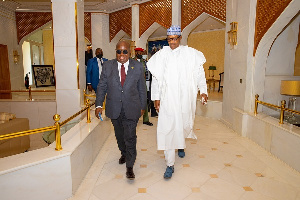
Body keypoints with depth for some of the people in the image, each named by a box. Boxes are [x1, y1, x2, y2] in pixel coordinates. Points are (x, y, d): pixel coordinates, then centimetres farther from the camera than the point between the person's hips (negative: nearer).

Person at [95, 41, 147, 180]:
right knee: (119, 135, 18)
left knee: (130, 137, -2)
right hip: (114, 109, 3)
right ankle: (124, 154, 45)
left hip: (131, 109, -2)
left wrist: (142, 106, 5)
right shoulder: (107, 66, 2)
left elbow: (142, 88, 4)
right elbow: (101, 87, 3)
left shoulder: (138, 66, -1)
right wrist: (99, 105, -4)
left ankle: (129, 167, 13)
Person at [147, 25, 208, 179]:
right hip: (167, 99, -1)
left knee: (185, 124, 14)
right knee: (167, 129, -5)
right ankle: (170, 165, 7)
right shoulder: (161, 55, 3)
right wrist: (156, 97, 4)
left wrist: (203, 91, -5)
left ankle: (181, 145, 50)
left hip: (185, 98, 1)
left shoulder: (190, 54, 3)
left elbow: (199, 73, 6)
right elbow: (156, 78, 7)